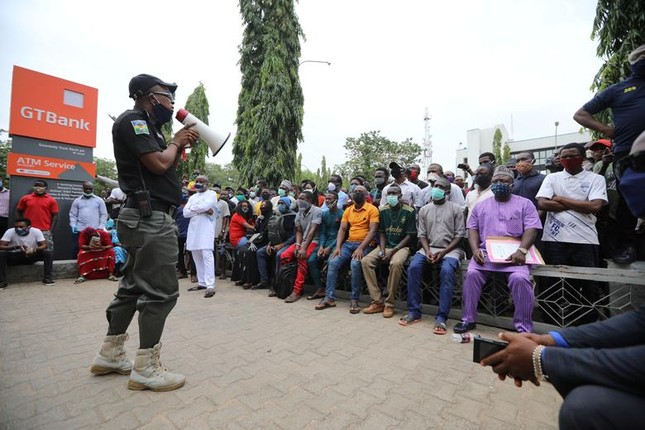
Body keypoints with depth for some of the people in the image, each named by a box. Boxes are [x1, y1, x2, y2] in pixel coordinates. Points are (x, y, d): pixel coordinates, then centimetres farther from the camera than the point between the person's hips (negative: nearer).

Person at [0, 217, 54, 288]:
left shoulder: (36, 231, -16)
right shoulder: (10, 232, -16)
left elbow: (44, 245, -18)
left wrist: (34, 249, -40)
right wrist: (17, 247, -39)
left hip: (32, 256, 0)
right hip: (15, 256, 0)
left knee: (48, 252, -25)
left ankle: (47, 278, -19)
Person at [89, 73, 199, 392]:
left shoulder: (146, 126, 22)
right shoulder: (132, 120, -7)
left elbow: (167, 167, 22)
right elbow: (159, 164, -17)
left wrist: (181, 145, 11)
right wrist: (176, 142, 0)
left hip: (147, 218, 11)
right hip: (151, 218, -11)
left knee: (133, 286, 16)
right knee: (161, 291, -7)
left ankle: (109, 355, 29)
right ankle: (146, 368, 3)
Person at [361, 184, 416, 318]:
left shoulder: (409, 211, -5)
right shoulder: (383, 211, 8)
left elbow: (410, 236, -7)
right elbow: (381, 232, 11)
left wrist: (393, 251, -16)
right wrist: (382, 249, -7)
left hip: (401, 246, -4)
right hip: (385, 245, 5)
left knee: (395, 263, -37)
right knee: (365, 261, -20)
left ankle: (389, 303, -20)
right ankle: (377, 301, -14)